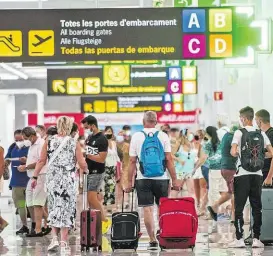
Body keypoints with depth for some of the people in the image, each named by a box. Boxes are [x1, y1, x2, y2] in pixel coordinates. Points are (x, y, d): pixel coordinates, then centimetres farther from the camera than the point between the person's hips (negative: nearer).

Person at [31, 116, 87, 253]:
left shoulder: (49, 141, 2)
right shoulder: (74, 143, -2)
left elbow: (42, 161, 0)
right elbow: (82, 164, -3)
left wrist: (35, 177, 5)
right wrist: (85, 167, 19)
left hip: (52, 178, 2)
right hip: (68, 179, -2)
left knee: (54, 207, 15)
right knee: (66, 208, 4)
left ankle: (54, 237, 3)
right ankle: (63, 242, 2)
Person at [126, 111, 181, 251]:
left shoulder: (136, 137, 1)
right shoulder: (163, 136, 0)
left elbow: (132, 161, 0)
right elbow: (169, 159, -3)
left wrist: (129, 181, 5)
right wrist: (174, 179, 1)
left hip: (143, 179, -1)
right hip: (161, 178, 1)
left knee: (147, 209, 0)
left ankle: (153, 240, -4)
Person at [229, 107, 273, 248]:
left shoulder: (239, 133, -6)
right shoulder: (261, 134, 7)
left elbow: (233, 152, -15)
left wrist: (238, 153, 5)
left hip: (242, 174, -4)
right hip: (258, 175, 4)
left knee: (239, 207, 2)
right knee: (257, 207, 7)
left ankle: (239, 239, -2)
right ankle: (256, 239, 5)